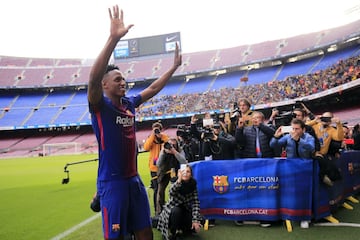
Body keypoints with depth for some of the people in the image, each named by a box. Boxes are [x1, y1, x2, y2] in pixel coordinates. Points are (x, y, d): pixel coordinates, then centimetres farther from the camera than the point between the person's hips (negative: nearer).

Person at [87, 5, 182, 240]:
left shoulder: (129, 103, 7)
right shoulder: (100, 105, -12)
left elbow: (153, 89, 21)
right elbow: (94, 78, -31)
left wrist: (174, 67, 22)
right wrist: (113, 38, -41)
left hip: (134, 179, 7)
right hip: (112, 182, -7)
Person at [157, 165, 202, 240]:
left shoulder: (193, 185, -12)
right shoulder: (176, 184, -21)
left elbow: (196, 203, -16)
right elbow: (171, 193, -44)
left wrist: (195, 220, -26)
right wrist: (179, 180, -58)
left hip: (185, 211, 3)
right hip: (172, 212, -3)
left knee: (195, 226, -19)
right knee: (176, 211, -35)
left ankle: (181, 229, 13)